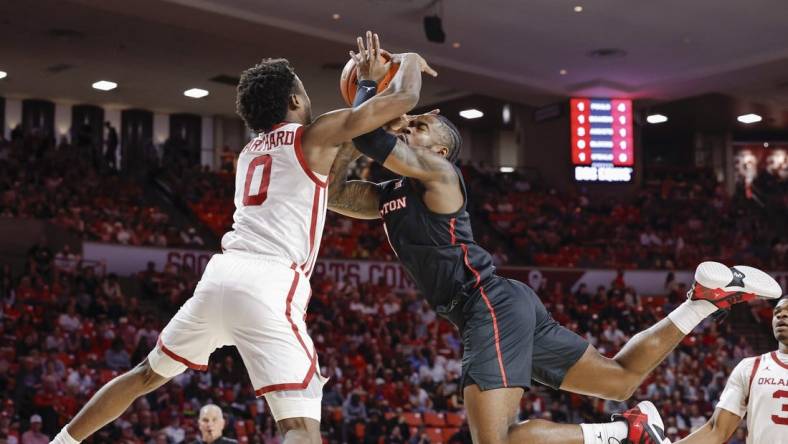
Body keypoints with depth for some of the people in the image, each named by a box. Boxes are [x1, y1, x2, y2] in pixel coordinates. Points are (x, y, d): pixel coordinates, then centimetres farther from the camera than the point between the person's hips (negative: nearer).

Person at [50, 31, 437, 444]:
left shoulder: (249, 151, 27)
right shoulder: (312, 135, 7)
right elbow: (404, 99, 6)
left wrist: (367, 81, 44)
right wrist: (409, 62, 29)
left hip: (221, 274, 7)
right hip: (268, 285, -7)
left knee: (146, 375, 28)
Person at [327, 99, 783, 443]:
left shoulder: (437, 172, -5)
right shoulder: (388, 196, 21)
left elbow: (370, 139, -17)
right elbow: (331, 194, 19)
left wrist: (366, 92, 2)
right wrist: (377, 124, 12)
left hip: (493, 307, -10)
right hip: (504, 308, 10)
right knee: (621, 379, 17)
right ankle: (708, 296, 16)